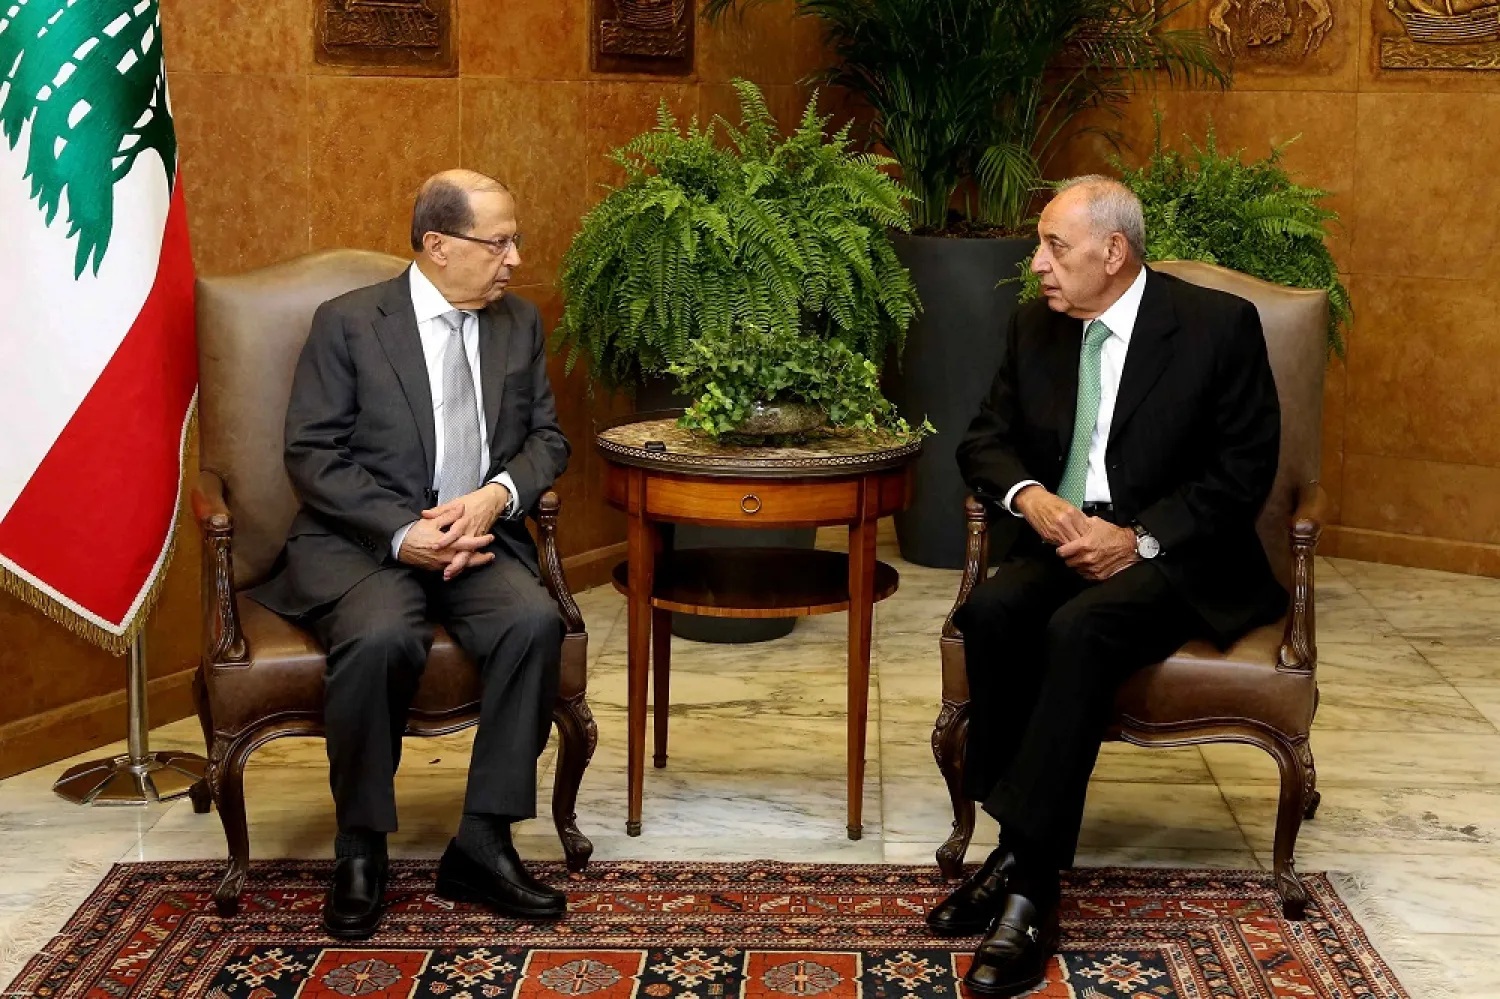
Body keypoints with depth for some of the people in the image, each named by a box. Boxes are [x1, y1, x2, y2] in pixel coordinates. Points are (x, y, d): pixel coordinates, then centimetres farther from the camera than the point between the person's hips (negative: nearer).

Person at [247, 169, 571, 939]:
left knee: (535, 621, -28)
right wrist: (404, 533, -19)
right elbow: (312, 455, -7)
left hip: (477, 537, 4)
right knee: (382, 638, -35)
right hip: (361, 539, -4)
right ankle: (360, 849, -14)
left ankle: (483, 842, -17)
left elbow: (546, 438, 12)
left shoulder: (519, 324, 11)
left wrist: (497, 494, -10)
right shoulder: (348, 323, -3)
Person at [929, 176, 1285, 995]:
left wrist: (1139, 538, -19)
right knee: (993, 611, -28)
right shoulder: (1035, 326, 8)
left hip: (1176, 556, -5)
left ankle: (1027, 877, -33)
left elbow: (1244, 469, -7)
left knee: (1080, 627, -35)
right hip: (1064, 541, 5)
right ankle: (1020, 847, -21)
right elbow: (984, 441, 14)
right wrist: (1029, 496, -9)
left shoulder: (1218, 325, -7)